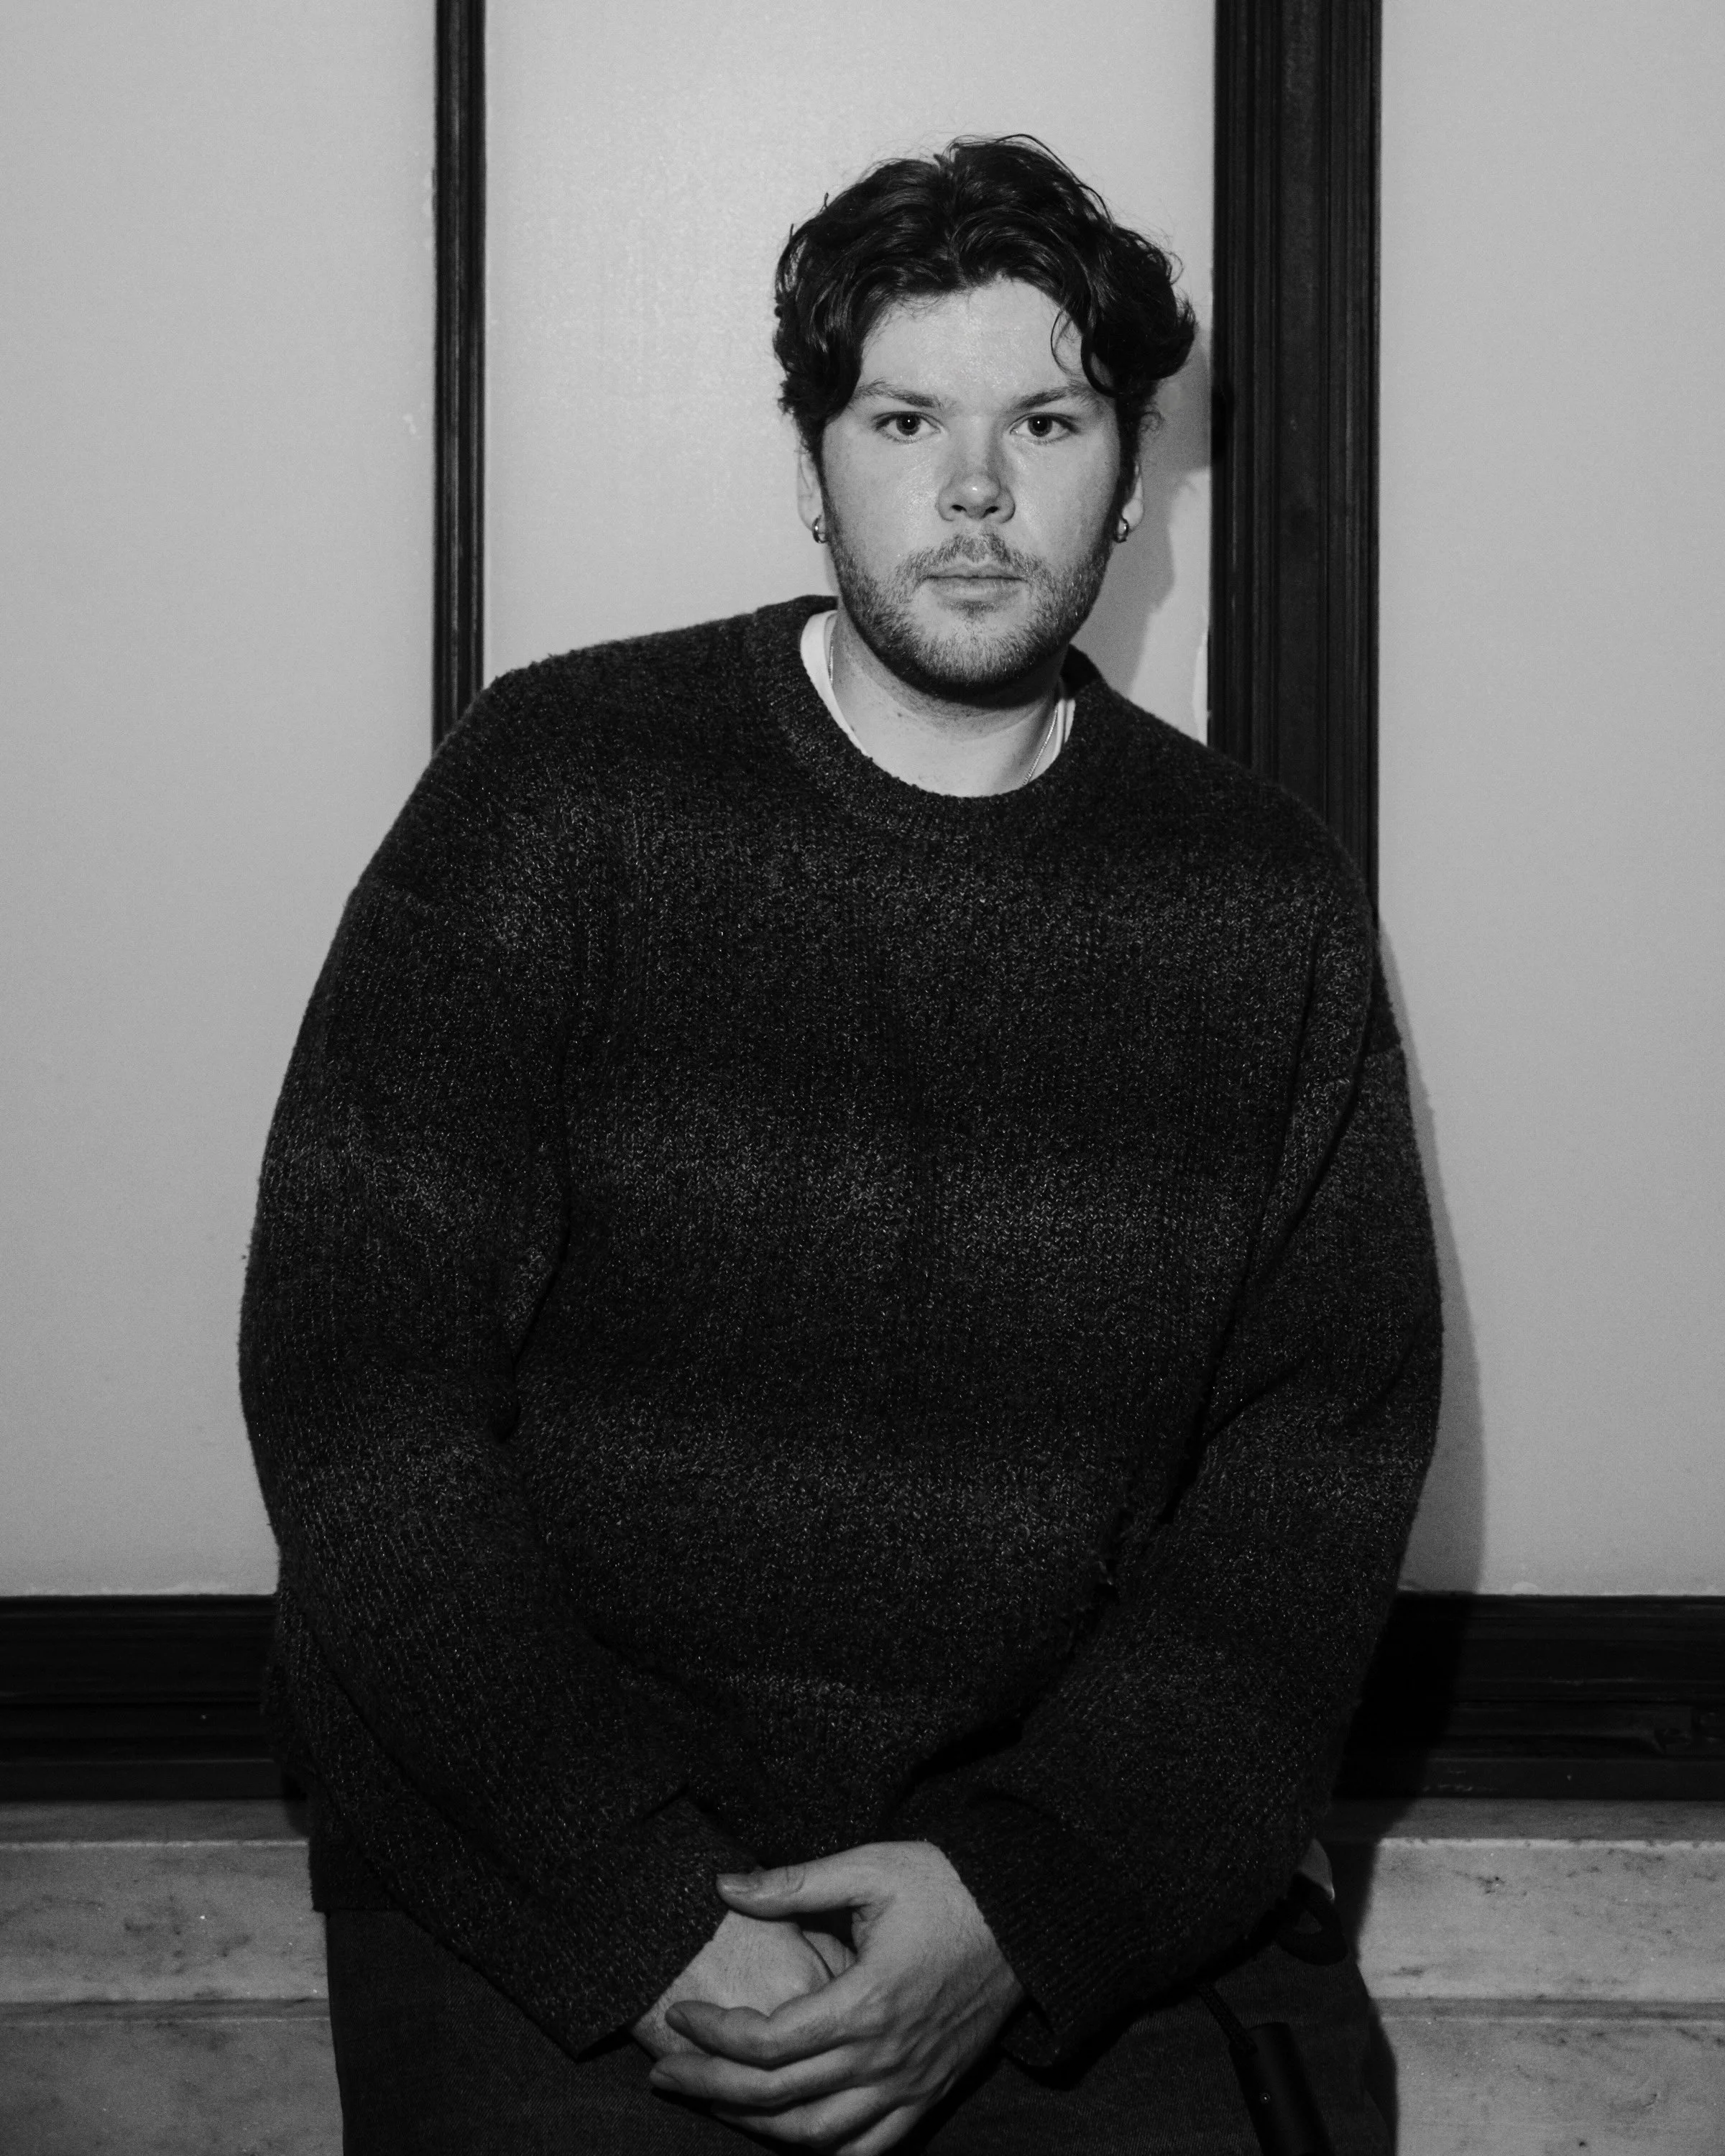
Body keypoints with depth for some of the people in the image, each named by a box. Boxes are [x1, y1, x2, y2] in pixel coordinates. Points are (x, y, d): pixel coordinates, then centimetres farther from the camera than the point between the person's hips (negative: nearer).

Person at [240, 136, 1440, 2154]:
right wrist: (643, 1907, -15)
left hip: (1099, 1883, 2)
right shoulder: (554, 791, -2)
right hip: (548, 1863, -2)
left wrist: (1031, 1898, -13)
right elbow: (357, 1389, -7)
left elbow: (1324, 1457, 1)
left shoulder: (1264, 903, 5)